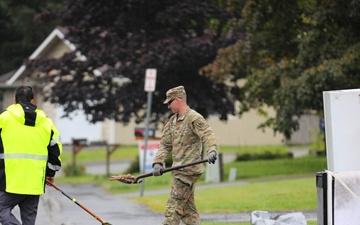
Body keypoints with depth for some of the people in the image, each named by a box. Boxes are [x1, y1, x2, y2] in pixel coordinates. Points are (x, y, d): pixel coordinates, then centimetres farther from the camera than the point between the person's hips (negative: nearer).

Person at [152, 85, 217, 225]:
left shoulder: (194, 118, -10)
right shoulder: (172, 121, 17)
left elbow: (208, 135, -23)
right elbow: (165, 144, 16)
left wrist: (211, 151, -42)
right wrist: (158, 163, 2)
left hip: (189, 170, -9)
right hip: (179, 171, 9)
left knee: (174, 205, -10)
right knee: (187, 208, 10)